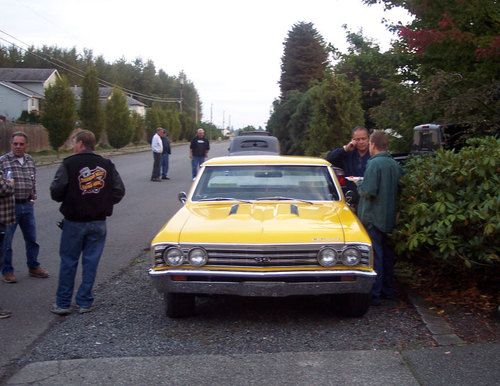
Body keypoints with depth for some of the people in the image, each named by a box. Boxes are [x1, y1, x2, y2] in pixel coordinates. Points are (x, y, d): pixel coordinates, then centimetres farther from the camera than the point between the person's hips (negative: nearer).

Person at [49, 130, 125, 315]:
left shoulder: (68, 164, -10)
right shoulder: (107, 165, 1)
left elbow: (56, 192, -13)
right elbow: (119, 191, 1)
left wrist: (69, 201, 7)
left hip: (74, 222, -3)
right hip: (98, 222, 3)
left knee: (68, 262, 8)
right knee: (91, 262, 10)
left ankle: (63, 303, 15)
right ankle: (85, 303, 15)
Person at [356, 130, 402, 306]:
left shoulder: (374, 163, -17)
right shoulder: (395, 164, 7)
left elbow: (369, 191, -22)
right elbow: (398, 188, 16)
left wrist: (359, 186, -4)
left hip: (373, 216, -8)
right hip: (389, 217, 8)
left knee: (374, 255, -4)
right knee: (387, 253, 16)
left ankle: (374, 294, -2)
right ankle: (388, 290, 26)